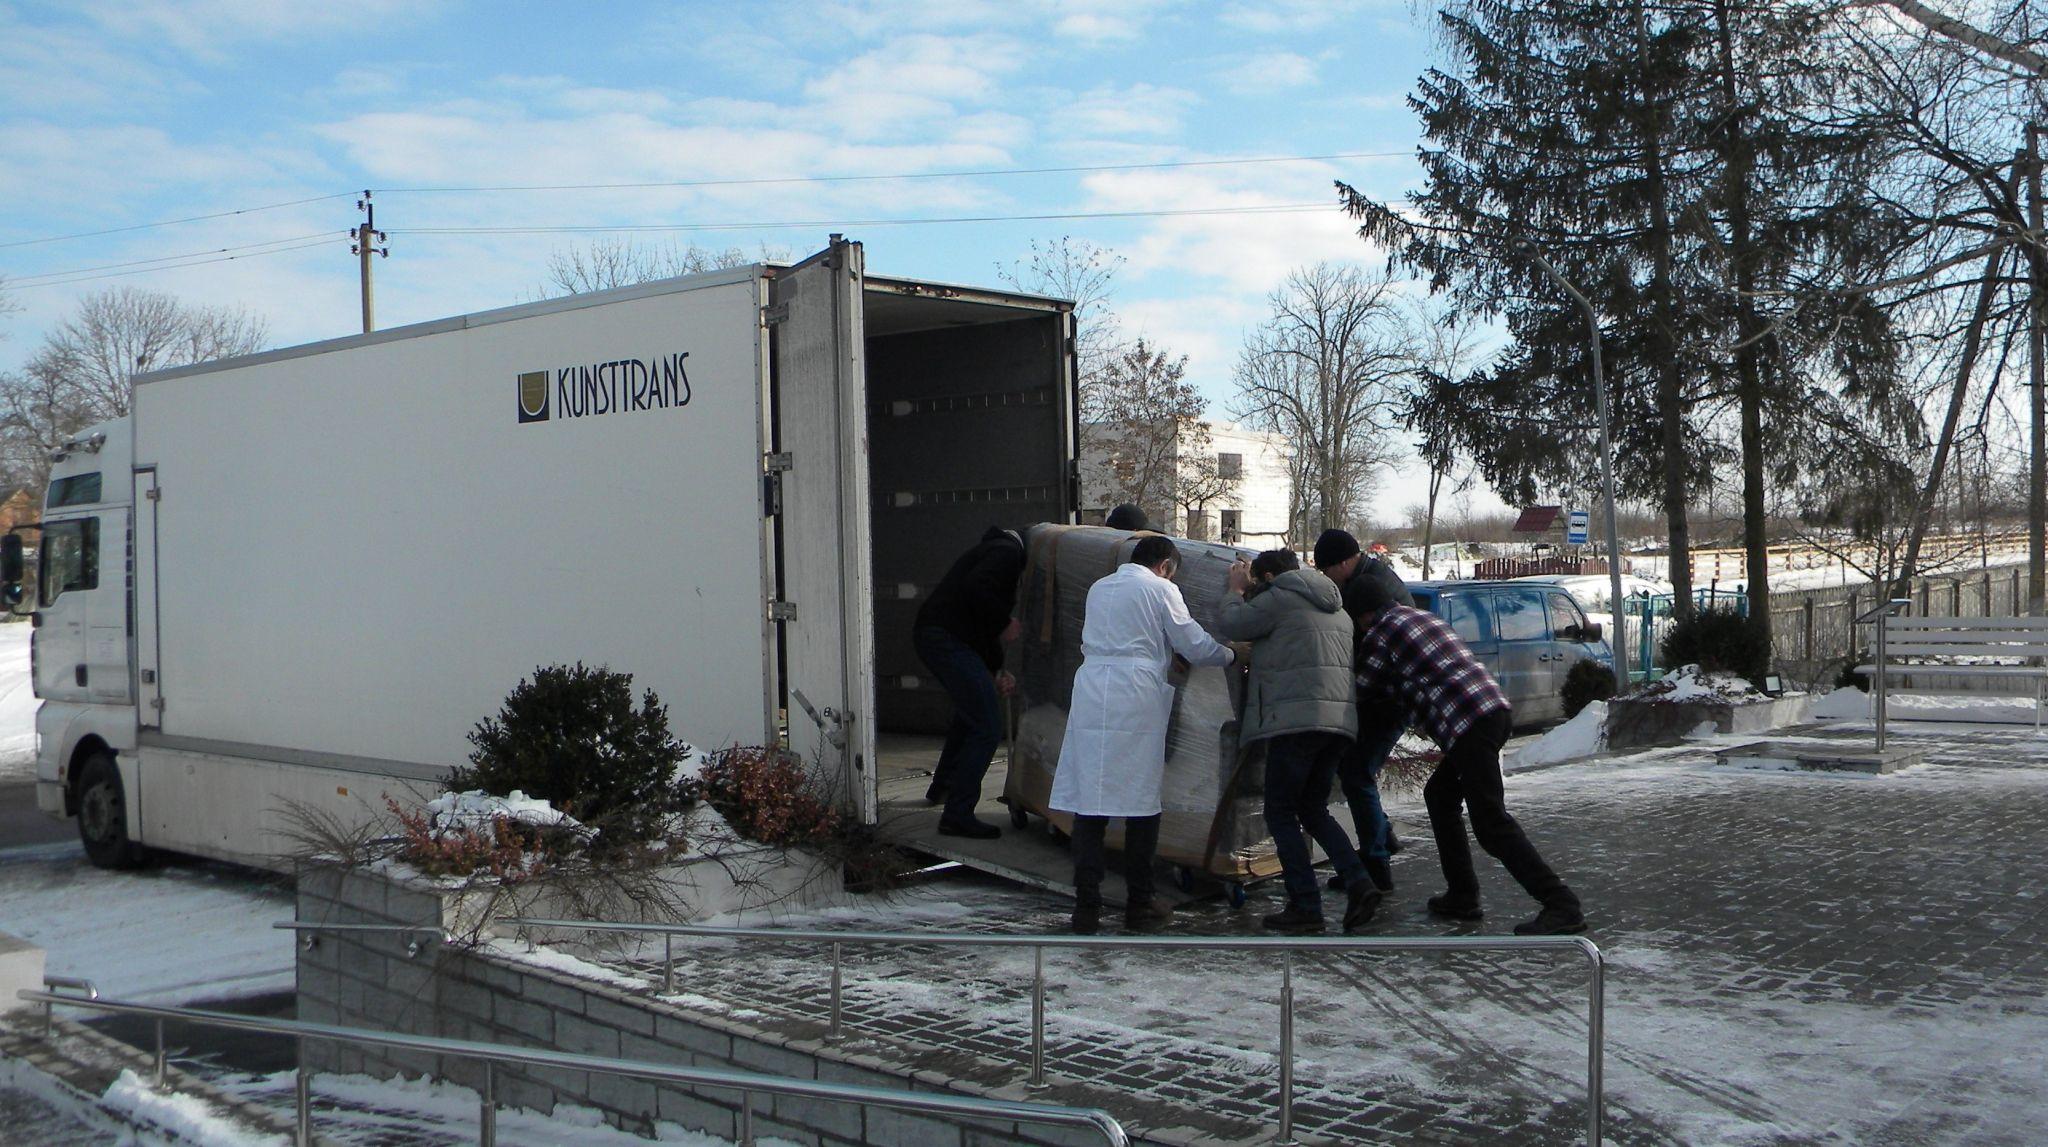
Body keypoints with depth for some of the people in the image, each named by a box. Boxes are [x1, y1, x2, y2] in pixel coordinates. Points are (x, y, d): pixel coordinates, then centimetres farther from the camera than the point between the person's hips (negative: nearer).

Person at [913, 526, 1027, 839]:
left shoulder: (995, 550, 26)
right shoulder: (1007, 553, -7)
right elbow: (975, 588, -27)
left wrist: (997, 671, 21)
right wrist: (1005, 624, -13)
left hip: (929, 636, 11)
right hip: (949, 639, -11)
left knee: (969, 713, 32)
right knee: (986, 728, -11)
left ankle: (941, 787, 47)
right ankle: (957, 815, -12)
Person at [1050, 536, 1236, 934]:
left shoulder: (1099, 587, 21)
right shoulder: (1160, 589, 4)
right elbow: (1194, 645, 4)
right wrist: (1231, 655, 23)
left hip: (1090, 699, 5)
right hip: (1135, 703, -4)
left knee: (1088, 803, 3)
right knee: (1142, 804, 5)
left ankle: (1086, 908, 2)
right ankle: (1139, 906, 12)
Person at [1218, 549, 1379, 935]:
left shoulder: (1280, 598, -3)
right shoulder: (1336, 609, 24)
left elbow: (1231, 626, 1)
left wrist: (1237, 589, 19)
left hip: (1296, 718, -8)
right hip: (1340, 719, 8)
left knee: (1280, 812, 2)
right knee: (1313, 808, 18)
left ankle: (1305, 906, -3)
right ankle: (1358, 882, 0)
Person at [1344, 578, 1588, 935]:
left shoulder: (1379, 634, 1)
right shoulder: (1424, 616, 27)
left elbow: (1361, 693, 10)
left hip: (1467, 724, -10)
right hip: (1496, 708, 10)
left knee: (1491, 822, -11)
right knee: (1439, 795, 22)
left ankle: (1561, 905, -18)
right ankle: (1462, 896, 21)